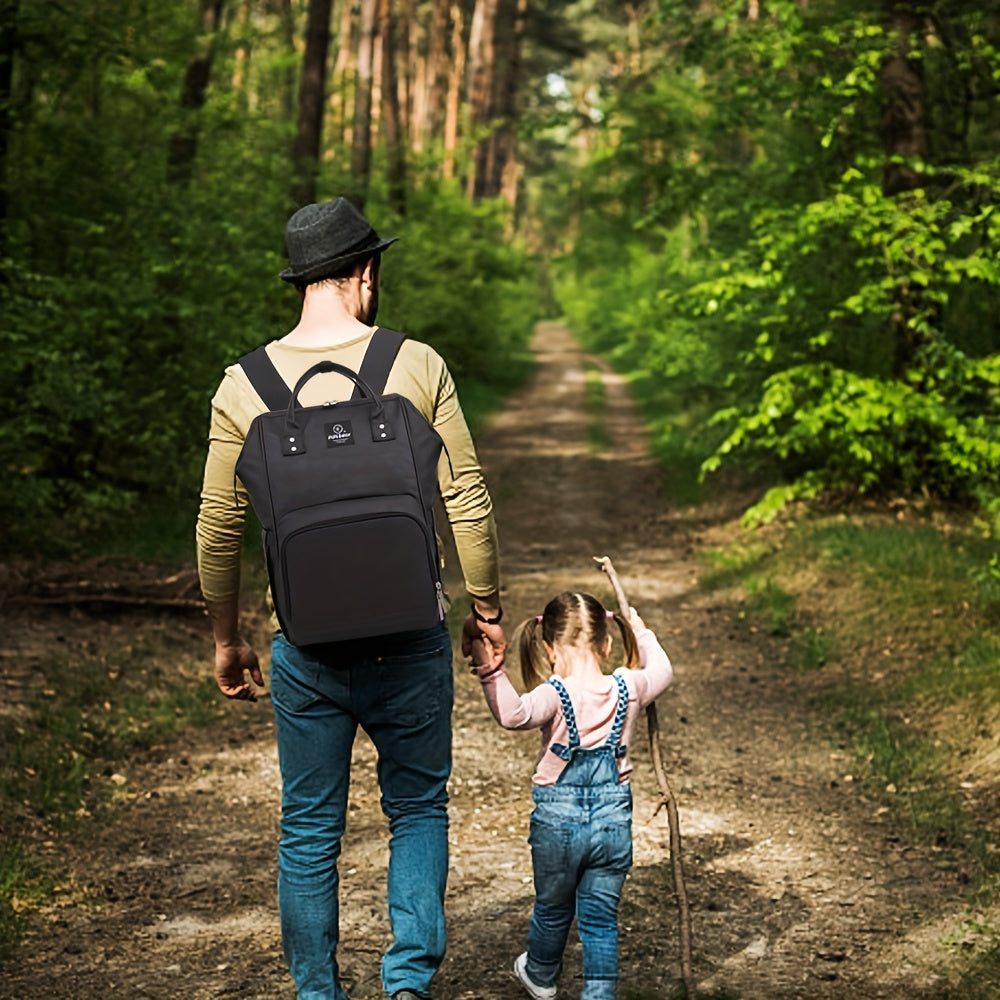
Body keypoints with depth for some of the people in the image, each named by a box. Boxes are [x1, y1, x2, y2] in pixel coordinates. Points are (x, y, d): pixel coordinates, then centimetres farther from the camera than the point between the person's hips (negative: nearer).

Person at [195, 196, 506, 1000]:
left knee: (309, 831, 15)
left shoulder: (244, 385, -3)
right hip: (409, 643, -1)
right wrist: (488, 609, 7)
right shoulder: (416, 366, -7)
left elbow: (219, 529, 1)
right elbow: (467, 500, -5)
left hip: (306, 648, 1)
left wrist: (227, 639, 13)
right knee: (418, 810, 18)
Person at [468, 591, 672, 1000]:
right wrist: (641, 633, 31)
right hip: (613, 821, 2)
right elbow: (662, 670, 16)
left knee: (552, 909, 22)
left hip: (557, 820, -2)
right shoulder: (628, 689, -6)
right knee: (601, 918, 12)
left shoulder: (555, 696, -19)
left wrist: (489, 668, -46)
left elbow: (512, 714, -39)